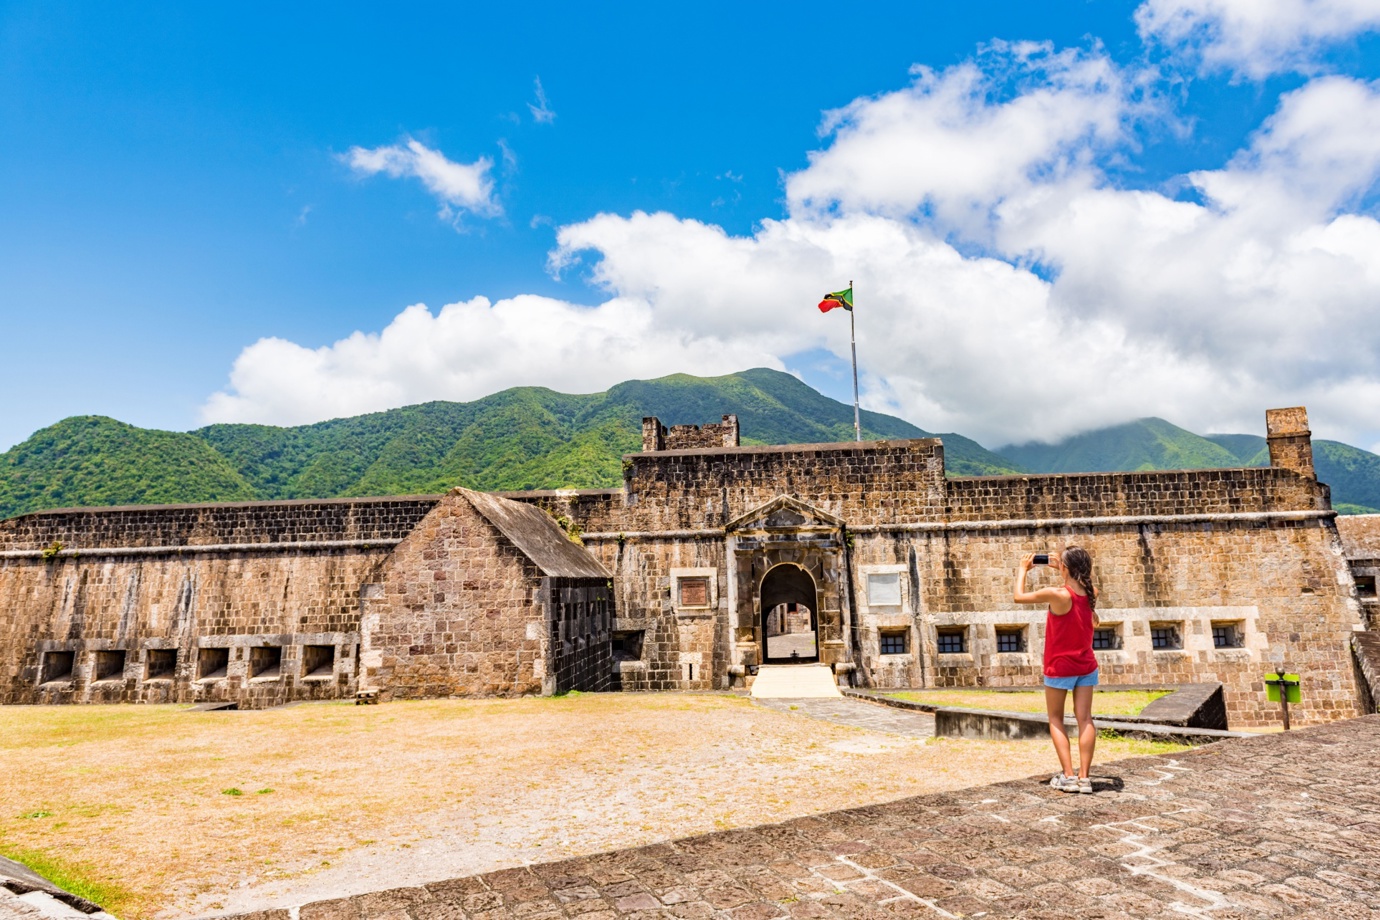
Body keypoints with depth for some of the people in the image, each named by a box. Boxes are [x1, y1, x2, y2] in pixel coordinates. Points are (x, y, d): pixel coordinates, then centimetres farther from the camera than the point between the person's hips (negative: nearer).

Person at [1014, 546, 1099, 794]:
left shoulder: (1057, 595, -23)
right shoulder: (1091, 593, -5)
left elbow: (1019, 597, -12)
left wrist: (1023, 569, 0)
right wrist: (1061, 569, 16)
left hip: (1060, 667, -5)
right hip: (1086, 666, 5)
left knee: (1055, 719, 9)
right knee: (1085, 719, 5)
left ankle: (1068, 776, 3)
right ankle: (1084, 777, 5)